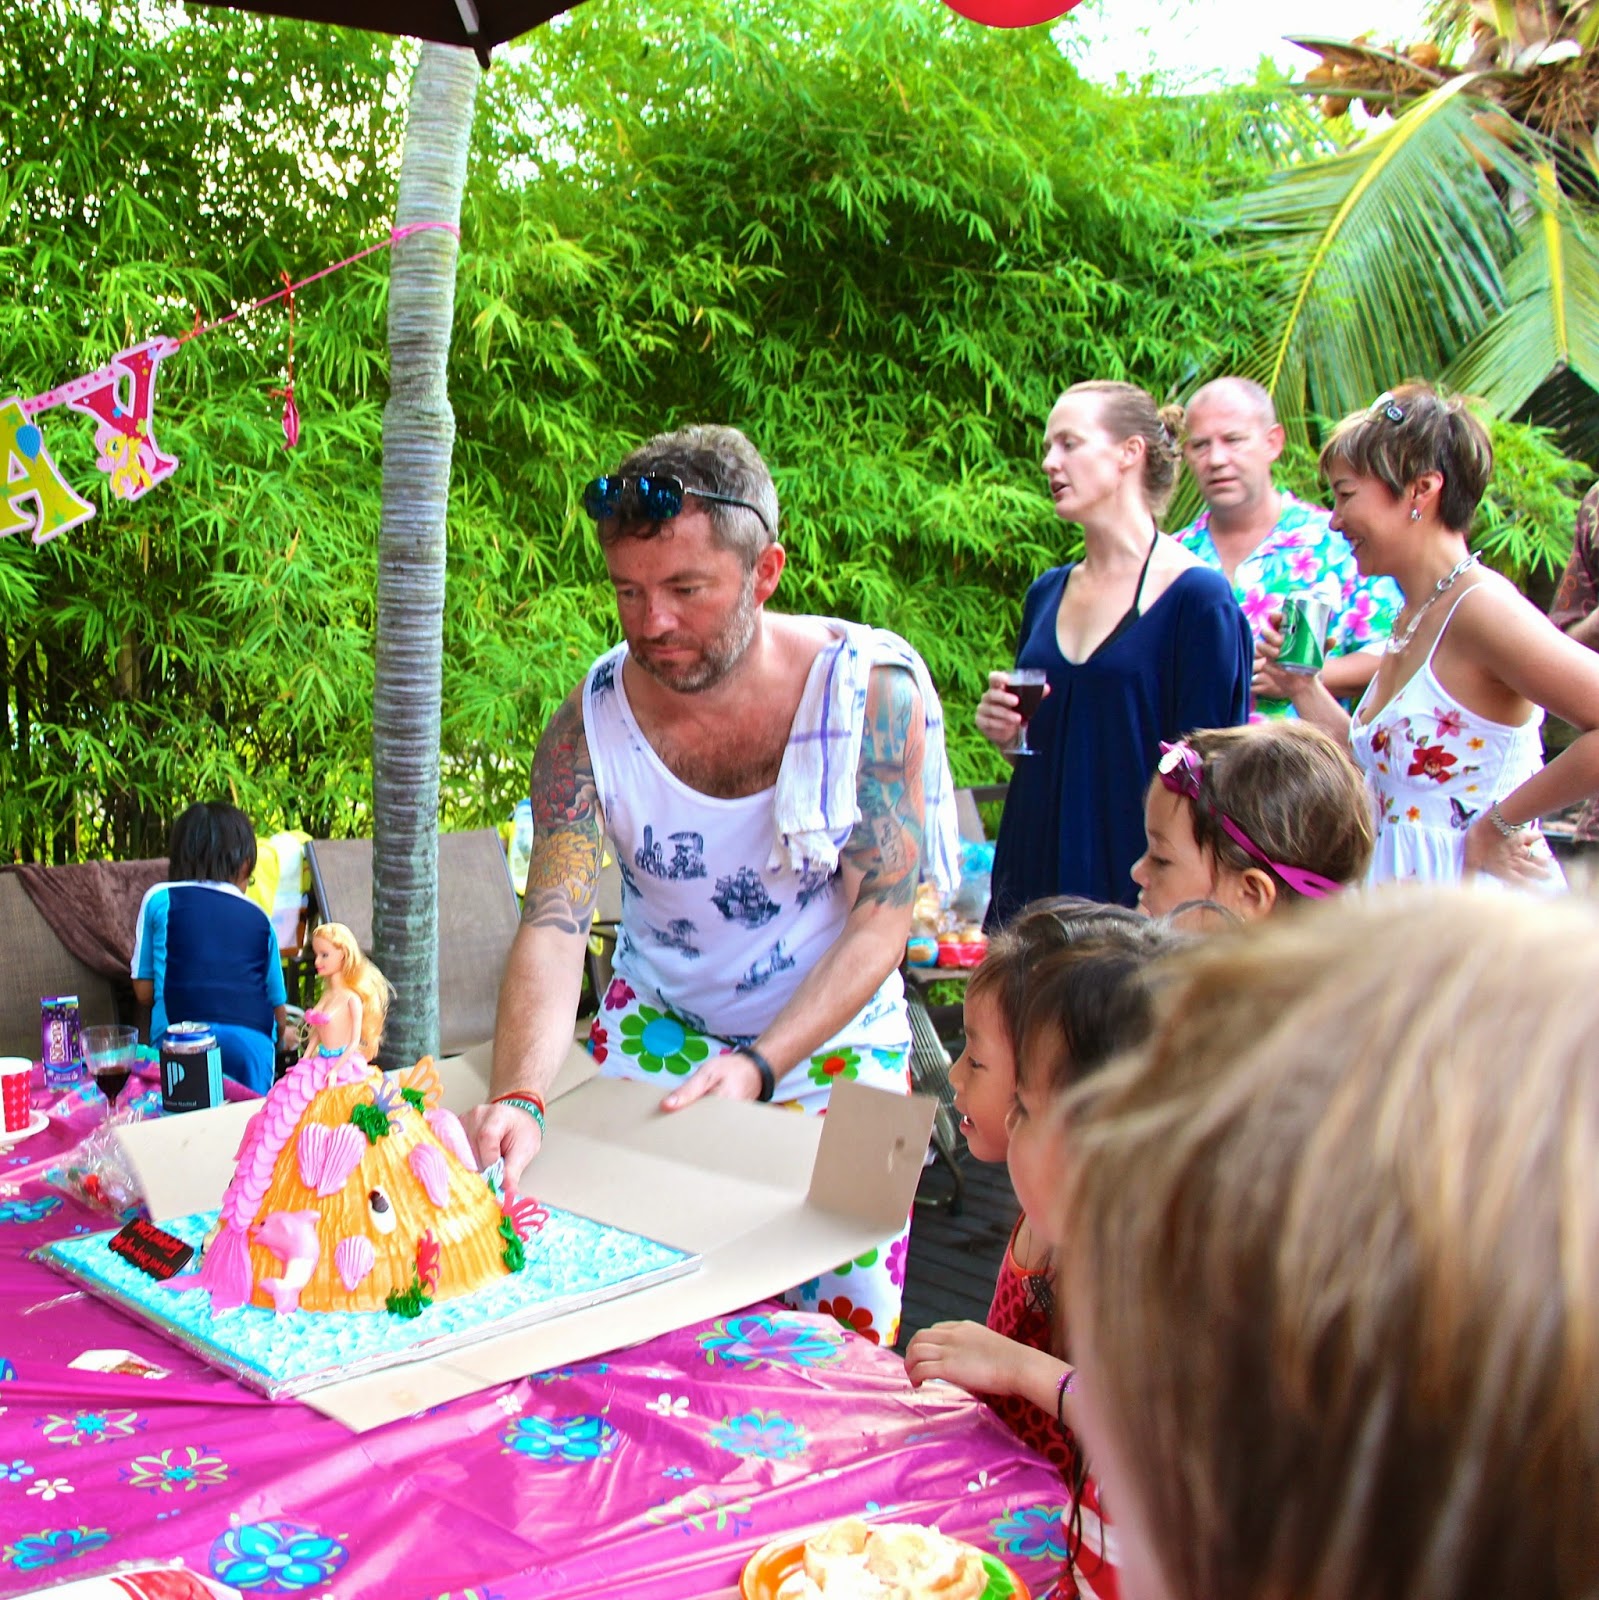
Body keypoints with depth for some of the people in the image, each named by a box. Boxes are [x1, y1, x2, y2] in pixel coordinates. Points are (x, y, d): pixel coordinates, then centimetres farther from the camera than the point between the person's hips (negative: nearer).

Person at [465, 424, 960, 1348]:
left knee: (847, 1325, -4)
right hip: (657, 1025, 2)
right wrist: (520, 1097, -40)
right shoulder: (591, 722, -15)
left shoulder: (876, 689, -20)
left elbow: (881, 923, -17)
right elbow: (553, 926, -22)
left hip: (834, 1038, -1)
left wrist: (759, 1066, -29)